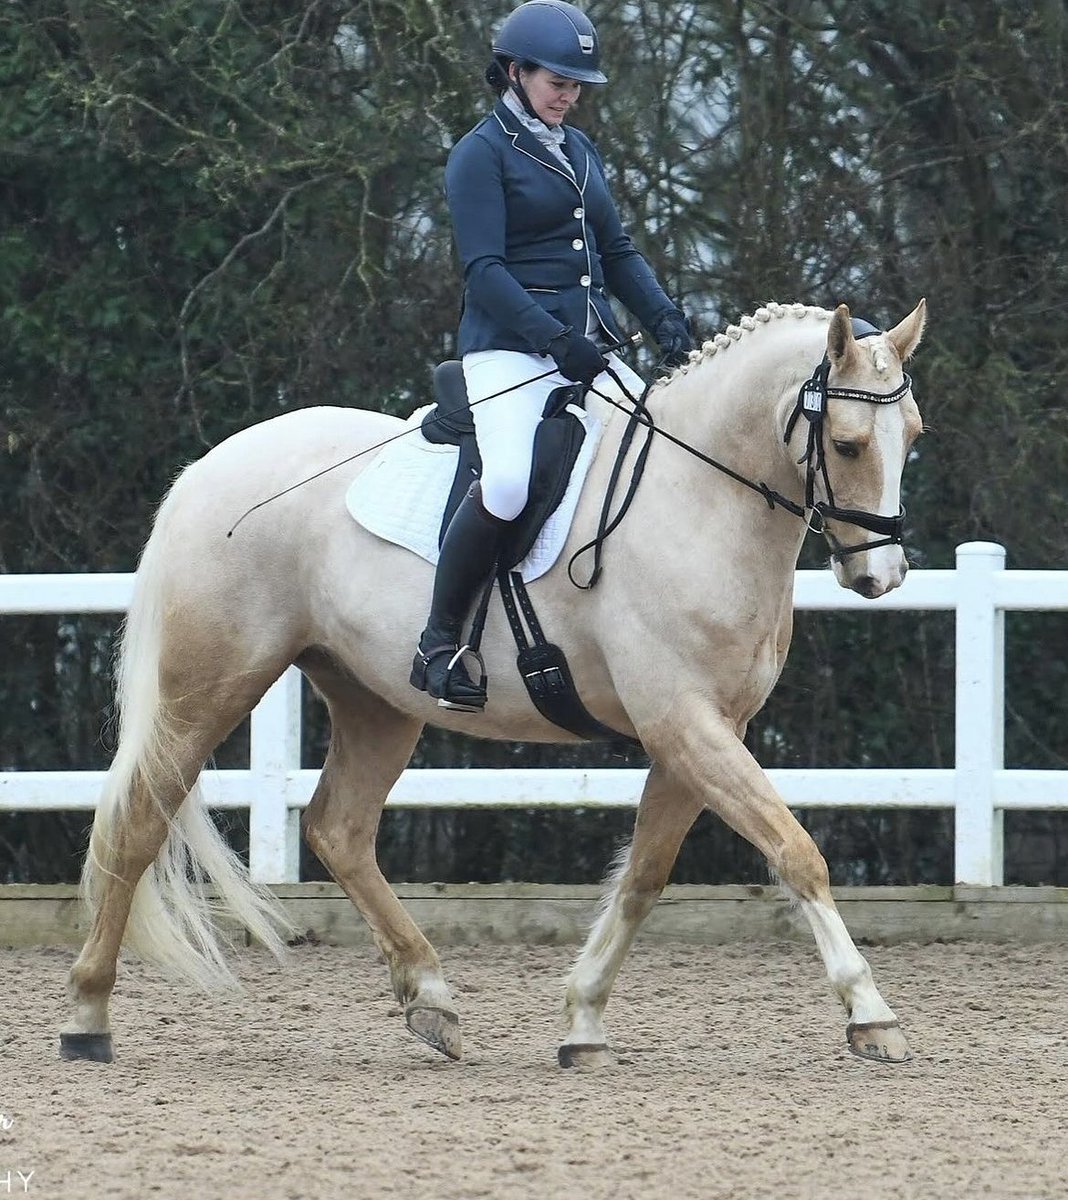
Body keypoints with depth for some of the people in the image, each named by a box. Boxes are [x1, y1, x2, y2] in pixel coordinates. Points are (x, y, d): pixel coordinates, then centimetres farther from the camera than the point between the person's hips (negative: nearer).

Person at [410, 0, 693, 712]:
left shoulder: (577, 149, 19)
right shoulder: (482, 154, -3)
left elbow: (616, 251, 21)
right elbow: (484, 270, -13)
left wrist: (667, 322, 4)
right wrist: (556, 340, -23)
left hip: (590, 349, 8)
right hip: (511, 350, -8)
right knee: (509, 481, -31)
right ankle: (439, 645, -20)